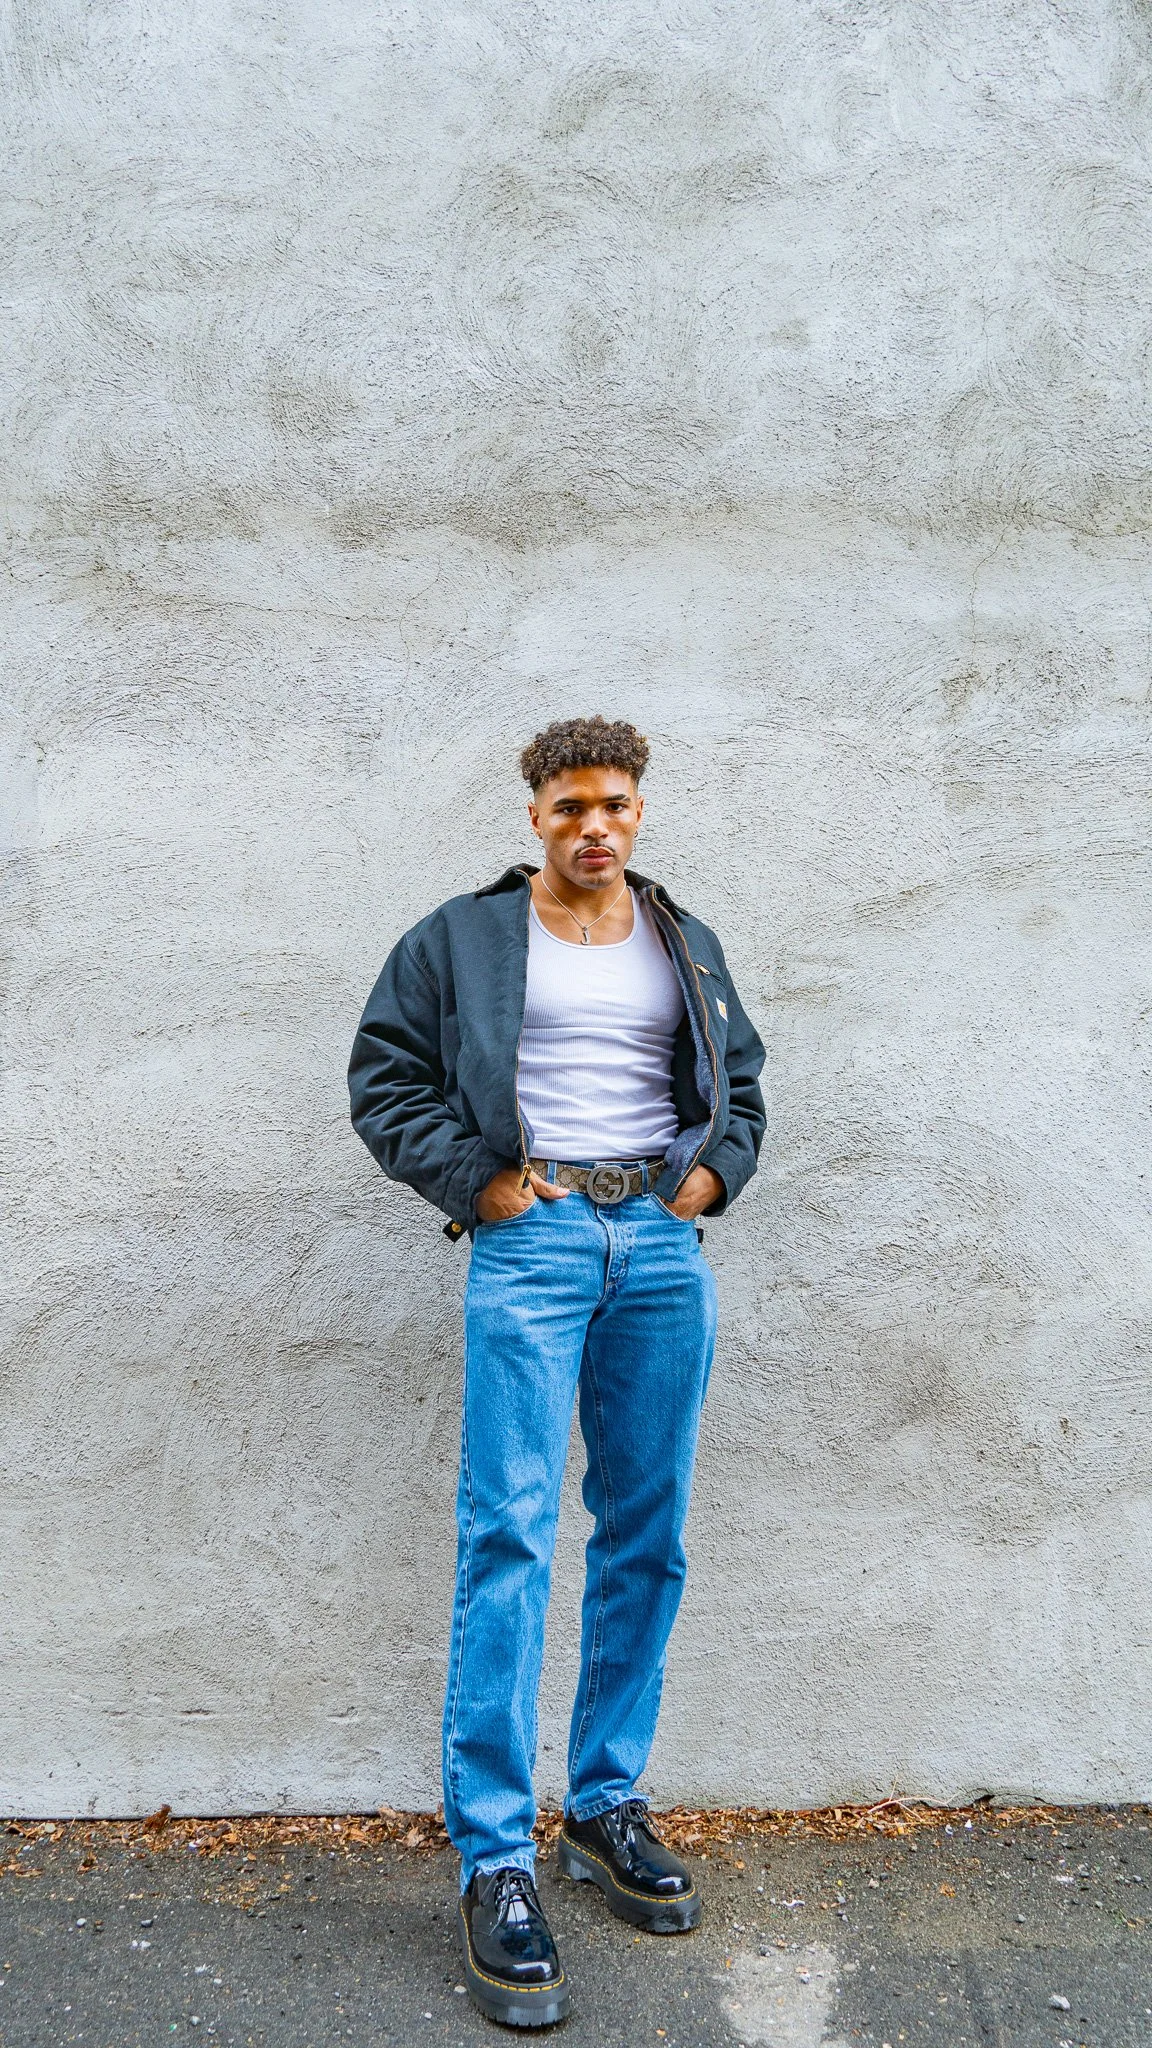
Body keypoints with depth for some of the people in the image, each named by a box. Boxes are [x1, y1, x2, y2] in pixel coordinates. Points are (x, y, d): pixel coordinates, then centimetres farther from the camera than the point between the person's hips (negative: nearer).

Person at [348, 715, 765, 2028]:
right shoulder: (462, 937, 4)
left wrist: (712, 1170, 7)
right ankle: (492, 1859, 2)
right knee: (509, 1535, -8)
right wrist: (475, 1181, -7)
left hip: (661, 1243, 4)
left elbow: (740, 1080, 25)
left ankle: (607, 1806, 26)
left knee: (648, 1537, 9)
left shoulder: (686, 945, 15)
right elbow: (383, 1080, 3)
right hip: (528, 1240, -4)